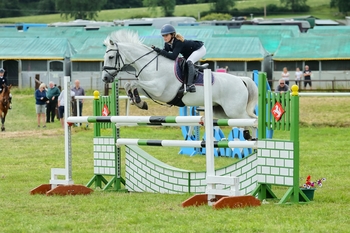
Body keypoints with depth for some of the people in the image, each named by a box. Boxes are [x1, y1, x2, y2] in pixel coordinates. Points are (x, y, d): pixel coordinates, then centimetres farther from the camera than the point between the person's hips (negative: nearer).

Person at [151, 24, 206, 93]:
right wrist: (155, 50, -25)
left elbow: (173, 56, -45)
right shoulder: (167, 44, -11)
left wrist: (160, 51, -46)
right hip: (189, 54, 10)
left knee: (189, 62, -32)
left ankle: (190, 84, -41)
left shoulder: (178, 42, -36)